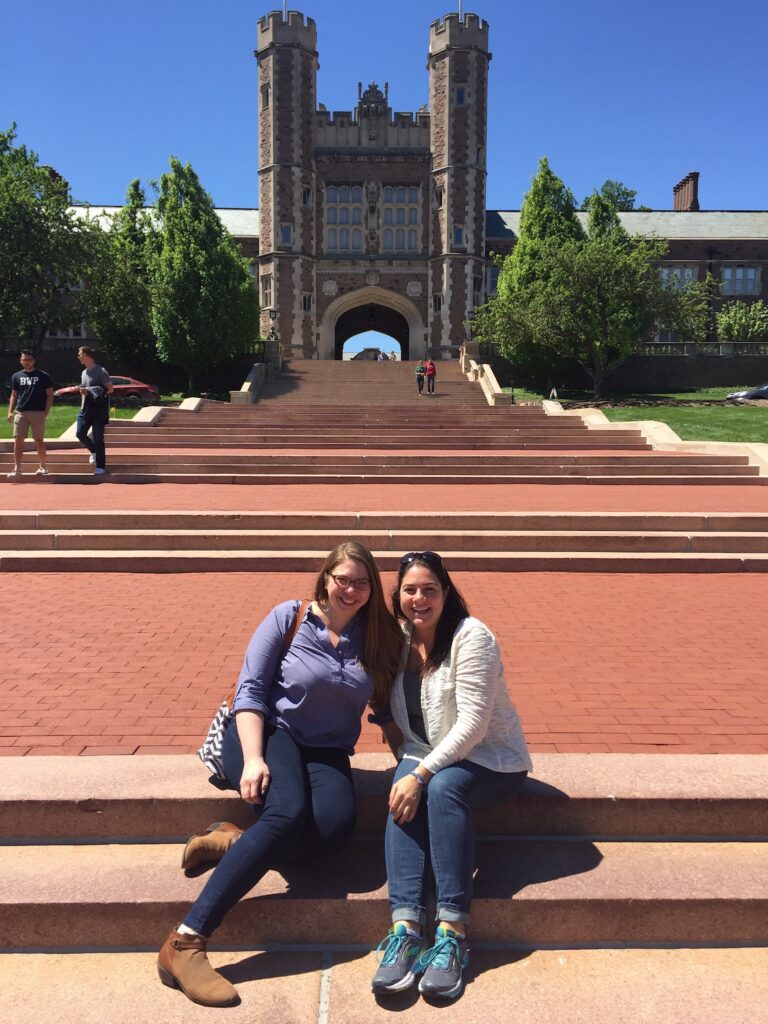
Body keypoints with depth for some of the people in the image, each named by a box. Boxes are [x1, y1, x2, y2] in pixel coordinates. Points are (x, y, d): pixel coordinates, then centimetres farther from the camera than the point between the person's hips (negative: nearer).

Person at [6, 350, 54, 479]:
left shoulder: (43, 376, 2)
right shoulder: (16, 376, 12)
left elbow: (50, 395, 1)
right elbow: (14, 395, 16)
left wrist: (46, 412, -7)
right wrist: (10, 412, 5)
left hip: (38, 412, -3)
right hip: (20, 412, 3)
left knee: (39, 440, 3)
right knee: (18, 440, -4)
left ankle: (43, 467, 17)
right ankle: (17, 469, -2)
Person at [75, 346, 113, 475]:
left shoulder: (101, 371, -7)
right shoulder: (84, 372, 16)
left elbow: (110, 389, -11)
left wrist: (94, 393, -18)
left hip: (98, 409, -7)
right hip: (86, 408, 7)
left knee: (98, 438, -5)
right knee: (80, 433, 0)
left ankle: (100, 466, 1)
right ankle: (94, 451, 26)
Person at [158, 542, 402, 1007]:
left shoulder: (379, 637, 2)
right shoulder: (289, 618, -6)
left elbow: (388, 704, 11)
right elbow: (250, 690, -8)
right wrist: (253, 759, -19)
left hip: (326, 752, 3)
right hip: (269, 732, -3)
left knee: (335, 827, -29)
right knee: (287, 812, -33)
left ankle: (233, 841, -10)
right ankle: (184, 943, -32)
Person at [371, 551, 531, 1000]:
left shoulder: (471, 637, -18)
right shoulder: (399, 640, 2)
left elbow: (473, 722, -23)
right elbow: (394, 712, 15)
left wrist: (422, 773, -29)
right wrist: (409, 765, -4)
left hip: (490, 759, -4)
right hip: (425, 755, 5)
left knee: (444, 787, -35)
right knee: (405, 795, -28)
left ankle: (453, 934, -30)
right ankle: (406, 930, -31)